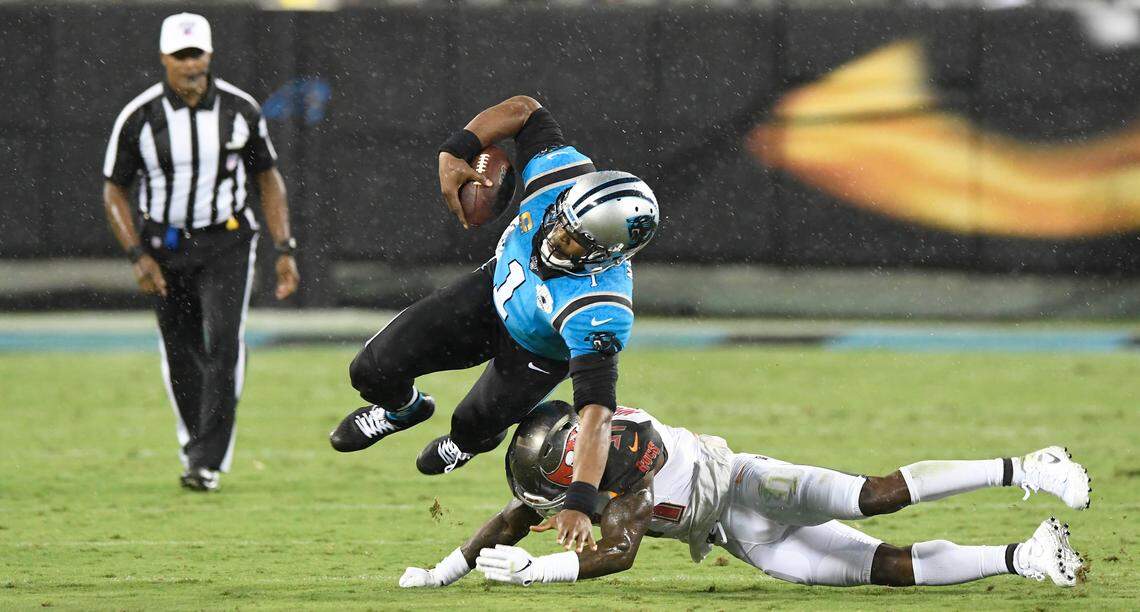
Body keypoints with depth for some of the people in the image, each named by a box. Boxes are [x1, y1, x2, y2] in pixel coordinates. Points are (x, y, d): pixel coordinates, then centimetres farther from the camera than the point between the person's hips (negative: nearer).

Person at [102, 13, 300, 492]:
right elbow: (114, 191, 0)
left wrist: (284, 249, 0)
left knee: (224, 343, -17)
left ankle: (207, 461, -19)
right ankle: (193, 448, 26)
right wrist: (138, 255, -11)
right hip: (165, 247, 1)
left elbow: (268, 179, 7)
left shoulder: (240, 109, -5)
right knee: (181, 355, 6)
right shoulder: (139, 118, -9)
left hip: (227, 241, -1)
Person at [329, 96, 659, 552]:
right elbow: (524, 111, -19)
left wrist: (578, 504, -54)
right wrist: (454, 154, -29)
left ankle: (468, 438, 55)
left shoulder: (598, 311, -46)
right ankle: (403, 408, 41)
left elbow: (596, 413, -48)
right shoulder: (561, 174, -36)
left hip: (537, 354, -4)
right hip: (497, 286, 4)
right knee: (374, 372, 2)